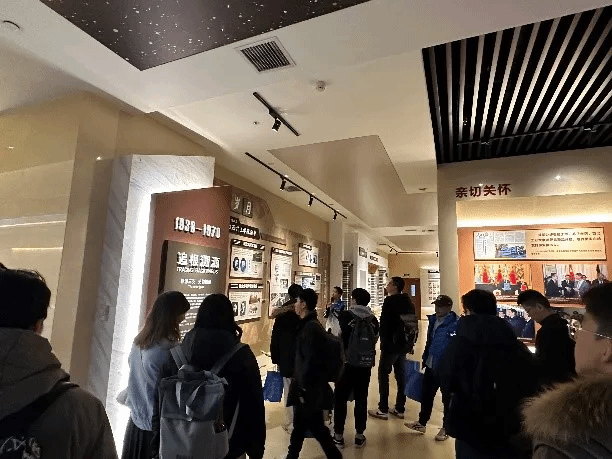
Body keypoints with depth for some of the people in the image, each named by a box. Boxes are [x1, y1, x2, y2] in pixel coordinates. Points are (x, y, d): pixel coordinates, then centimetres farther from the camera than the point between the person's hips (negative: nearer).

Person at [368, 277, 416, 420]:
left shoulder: (390, 301, -15)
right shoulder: (408, 302, 8)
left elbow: (384, 323, -18)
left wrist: (383, 341, -10)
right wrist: (410, 342, 17)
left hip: (391, 344, -8)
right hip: (404, 344, 8)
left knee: (383, 374, 2)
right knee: (400, 375, 13)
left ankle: (383, 410, 5)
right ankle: (400, 409, 20)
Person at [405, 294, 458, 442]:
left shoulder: (456, 324, -20)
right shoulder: (433, 320, 4)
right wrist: (425, 359, 16)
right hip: (431, 366, 7)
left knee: (447, 399, 14)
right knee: (426, 395, 18)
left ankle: (446, 428, 32)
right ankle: (422, 423, 35)